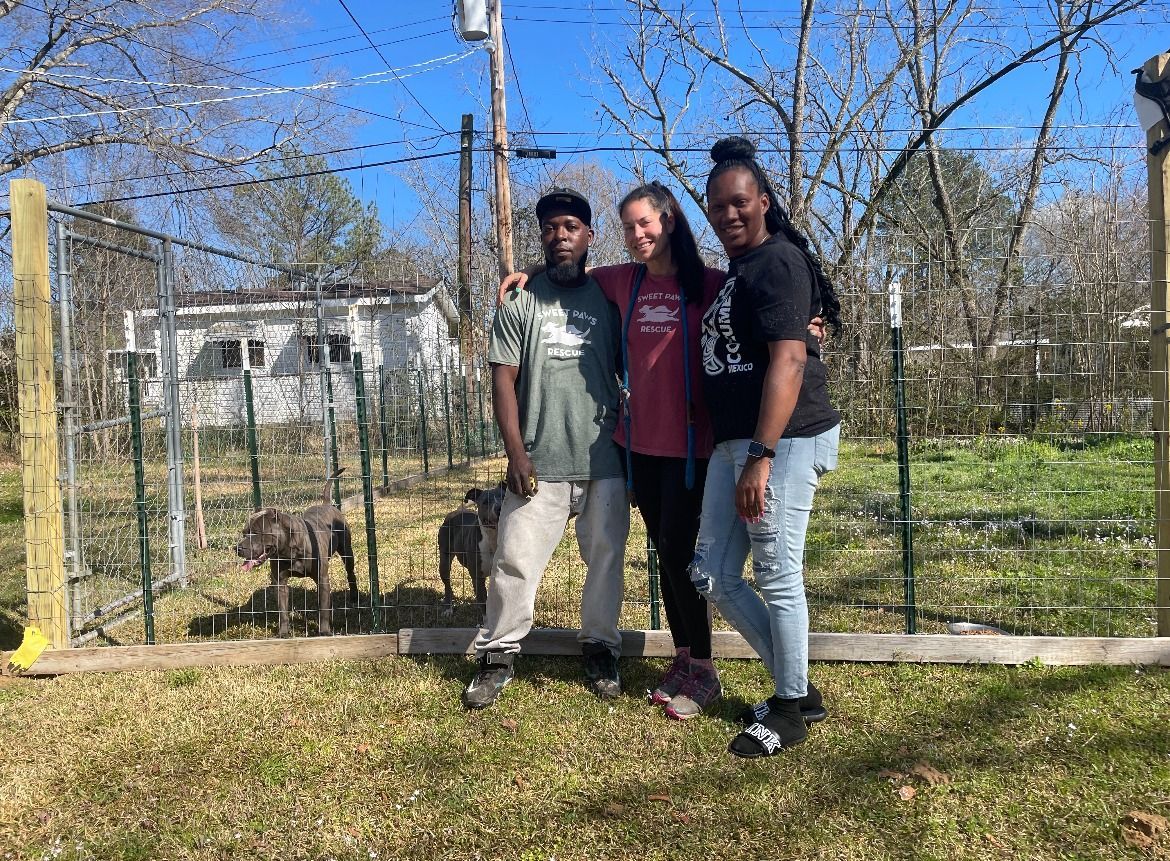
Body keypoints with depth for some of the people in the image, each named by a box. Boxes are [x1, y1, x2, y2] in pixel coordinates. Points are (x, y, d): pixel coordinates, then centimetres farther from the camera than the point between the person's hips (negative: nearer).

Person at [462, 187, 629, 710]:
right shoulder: (520, 302, 3)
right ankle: (498, 655, 16)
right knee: (516, 561, 1)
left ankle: (599, 647, 27)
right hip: (540, 462, -1)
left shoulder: (607, 299, 7)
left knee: (606, 559, 9)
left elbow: (628, 372, 10)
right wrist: (515, 453, -7)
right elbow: (503, 379, 0)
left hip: (605, 460, 2)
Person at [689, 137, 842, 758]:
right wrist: (735, 450, 18)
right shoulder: (736, 272, 20)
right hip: (733, 442, 10)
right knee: (712, 575, 11)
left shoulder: (778, 261, -9)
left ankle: (789, 710, 18)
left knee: (777, 578, 0)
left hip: (784, 441, -10)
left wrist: (761, 457, -26)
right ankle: (793, 681, 25)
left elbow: (788, 360, -20)